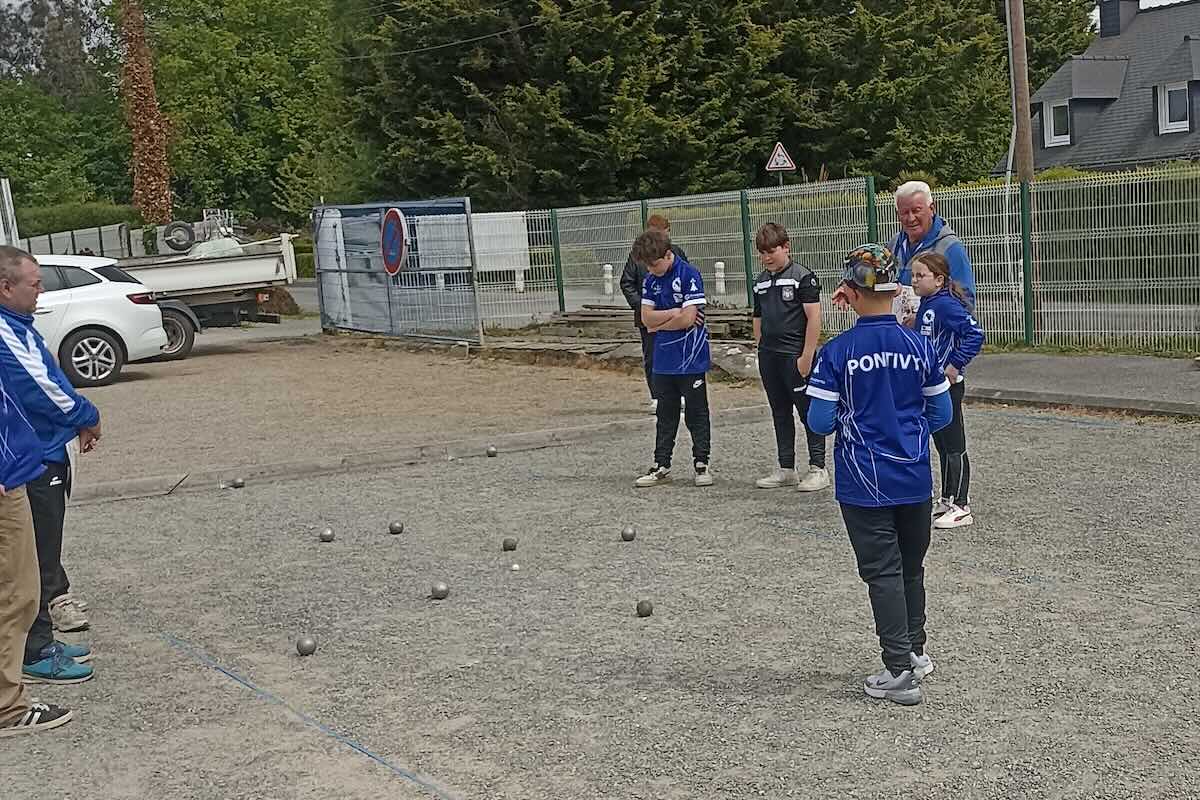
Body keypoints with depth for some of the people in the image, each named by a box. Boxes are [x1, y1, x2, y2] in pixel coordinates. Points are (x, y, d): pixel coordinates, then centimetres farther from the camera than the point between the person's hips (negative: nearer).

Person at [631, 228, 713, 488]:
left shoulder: (689, 275, -14)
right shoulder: (651, 281, 5)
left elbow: (688, 319, -20)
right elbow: (646, 318, -1)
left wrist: (658, 324, -7)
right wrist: (674, 313, -16)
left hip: (691, 359, -6)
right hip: (663, 360, 6)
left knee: (696, 413, 6)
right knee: (665, 415, 12)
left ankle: (701, 464, 15)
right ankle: (661, 466, 19)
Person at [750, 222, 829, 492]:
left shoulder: (802, 277, -8)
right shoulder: (761, 282, 13)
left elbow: (814, 317, -12)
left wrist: (806, 356, -16)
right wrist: (761, 349, 11)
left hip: (795, 356, -7)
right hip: (769, 356, 7)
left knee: (808, 411, -1)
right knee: (780, 413, 12)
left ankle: (818, 468, 6)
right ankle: (786, 469, 19)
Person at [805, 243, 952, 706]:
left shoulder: (837, 352, -13)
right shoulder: (919, 346, -3)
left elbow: (820, 421, -13)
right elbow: (941, 414, 2)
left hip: (864, 484, -4)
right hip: (915, 481, 4)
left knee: (882, 572, 3)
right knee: (911, 567, 19)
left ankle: (900, 671, 4)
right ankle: (915, 652, 34)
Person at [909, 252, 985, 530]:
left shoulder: (946, 305, -19)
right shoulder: (925, 305, 10)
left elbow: (975, 334, -26)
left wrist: (955, 366, -24)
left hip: (947, 385, -10)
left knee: (954, 447, -1)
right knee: (941, 445, 17)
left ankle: (962, 507, 6)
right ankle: (947, 500, 28)